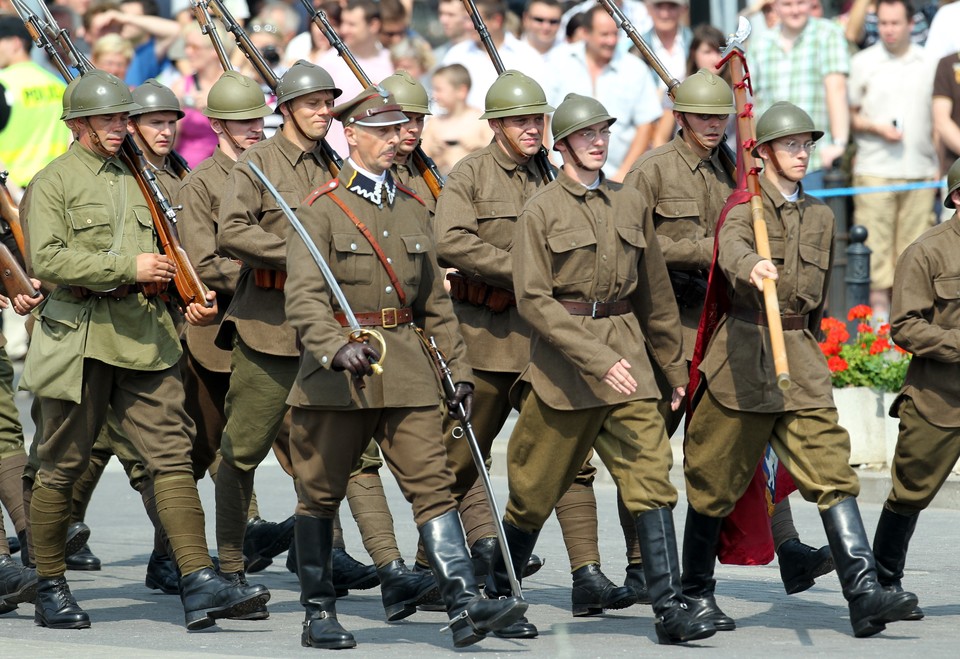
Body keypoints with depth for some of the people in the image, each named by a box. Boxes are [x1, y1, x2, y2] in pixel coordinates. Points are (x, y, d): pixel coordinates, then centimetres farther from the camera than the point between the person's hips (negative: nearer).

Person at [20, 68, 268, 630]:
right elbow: (48, 258, -15)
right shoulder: (53, 182, -2)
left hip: (146, 336, 5)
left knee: (173, 453, -6)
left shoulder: (137, 180, 18)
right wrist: (129, 267, -19)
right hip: (81, 335, -5)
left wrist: (196, 296, 6)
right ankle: (50, 588, 16)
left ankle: (200, 584, -12)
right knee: (62, 467, 3)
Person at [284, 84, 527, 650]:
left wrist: (459, 368, 13)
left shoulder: (412, 209, 13)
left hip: (407, 369, 4)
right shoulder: (323, 210, -5)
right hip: (337, 373, -4)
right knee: (322, 493, 5)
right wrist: (336, 348, -33)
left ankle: (466, 604, -15)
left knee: (434, 483, -7)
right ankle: (319, 614, 16)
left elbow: (435, 300, 19)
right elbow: (305, 297, -17)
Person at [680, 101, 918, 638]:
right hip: (743, 353, -4)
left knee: (831, 468, -10)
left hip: (801, 357, 4)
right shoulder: (747, 205, -4)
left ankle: (864, 593, -20)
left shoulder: (821, 216, 14)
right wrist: (753, 265, -50)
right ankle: (697, 593, 22)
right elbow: (730, 246, -29)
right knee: (716, 481, 5)